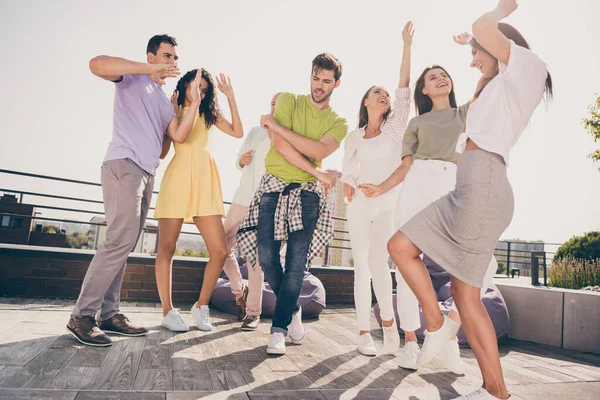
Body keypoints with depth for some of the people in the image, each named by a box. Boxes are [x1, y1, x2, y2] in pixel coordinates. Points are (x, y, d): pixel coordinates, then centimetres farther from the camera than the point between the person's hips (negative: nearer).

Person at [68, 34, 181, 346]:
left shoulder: (164, 101, 27)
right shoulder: (132, 78, 8)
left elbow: (179, 134, 13)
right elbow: (97, 65, -14)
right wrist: (150, 69, -15)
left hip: (147, 172, 8)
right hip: (124, 164, -8)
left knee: (124, 243, 5)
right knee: (121, 239, -18)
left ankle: (109, 313, 9)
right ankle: (82, 315, -9)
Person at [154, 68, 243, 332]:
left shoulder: (209, 112, 19)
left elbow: (237, 132, 5)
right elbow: (180, 136, -13)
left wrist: (230, 97, 4)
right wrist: (193, 103, -11)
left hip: (205, 181, 4)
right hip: (178, 178, -3)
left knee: (220, 251, -5)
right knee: (167, 249, 2)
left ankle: (201, 306, 13)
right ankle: (168, 311, 15)